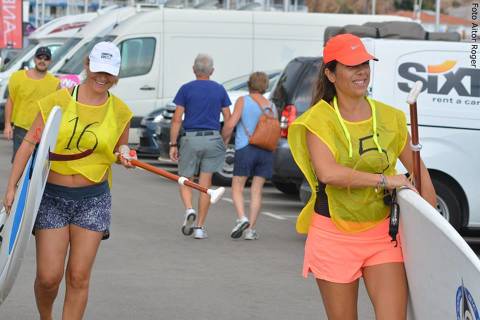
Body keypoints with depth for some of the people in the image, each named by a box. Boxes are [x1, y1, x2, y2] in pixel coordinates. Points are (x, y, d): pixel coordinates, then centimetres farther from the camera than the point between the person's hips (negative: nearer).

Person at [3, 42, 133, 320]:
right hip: (52, 196, -1)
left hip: (94, 199, 2)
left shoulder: (120, 112, 2)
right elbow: (30, 143, -3)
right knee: (48, 277, -3)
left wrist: (124, 157, -7)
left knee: (79, 278, -1)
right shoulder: (58, 101, -5)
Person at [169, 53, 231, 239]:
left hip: (191, 138, -2)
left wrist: (173, 144, -1)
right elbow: (228, 119, 6)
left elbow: (177, 119, -4)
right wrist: (225, 142, 15)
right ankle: (200, 227, 5)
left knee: (185, 180, 11)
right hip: (213, 139, 2)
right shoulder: (219, 90, 6)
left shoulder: (186, 89, -1)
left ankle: (189, 210, -16)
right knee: (205, 184, 5)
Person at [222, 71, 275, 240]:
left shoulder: (243, 101, -2)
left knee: (237, 188, 6)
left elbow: (230, 124, -10)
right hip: (266, 151, 3)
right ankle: (251, 229, 3)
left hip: (245, 149, -3)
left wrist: (223, 140, 4)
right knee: (256, 191, 7)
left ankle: (241, 218, -16)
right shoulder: (271, 106, 9)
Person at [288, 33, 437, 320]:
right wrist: (384, 180, -21)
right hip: (334, 235, -3)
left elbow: (417, 169, 15)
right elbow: (327, 172, -25)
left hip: (382, 233, 3)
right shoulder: (319, 119, -8)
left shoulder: (389, 117, 4)